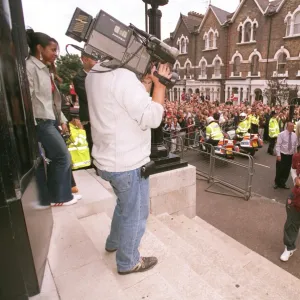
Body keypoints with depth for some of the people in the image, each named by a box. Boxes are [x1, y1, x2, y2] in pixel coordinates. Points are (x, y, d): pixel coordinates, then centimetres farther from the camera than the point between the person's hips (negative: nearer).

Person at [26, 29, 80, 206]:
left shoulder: (45, 69, 17)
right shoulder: (30, 67, -11)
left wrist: (62, 120, 14)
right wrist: (32, 125, -19)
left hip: (51, 120, 9)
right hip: (41, 122, -9)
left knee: (55, 159, 11)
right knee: (63, 157, -5)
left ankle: (54, 195, 24)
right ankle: (60, 196, 11)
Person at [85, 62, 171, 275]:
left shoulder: (96, 73, 6)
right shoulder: (122, 76, -24)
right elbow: (152, 118, -22)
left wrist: (147, 82, 5)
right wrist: (160, 84, -12)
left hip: (108, 159, 9)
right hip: (128, 164, -9)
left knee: (125, 205, 31)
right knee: (134, 214, 13)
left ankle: (114, 242, 52)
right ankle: (128, 262, 35)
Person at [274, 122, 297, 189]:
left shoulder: (294, 135, 5)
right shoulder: (281, 134, -9)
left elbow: (295, 146, 11)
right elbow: (278, 145, -11)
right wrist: (278, 155, -16)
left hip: (290, 156, 4)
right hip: (282, 155, -4)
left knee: (287, 171, 10)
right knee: (279, 170, 5)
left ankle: (282, 184, 27)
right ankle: (277, 183, 25)